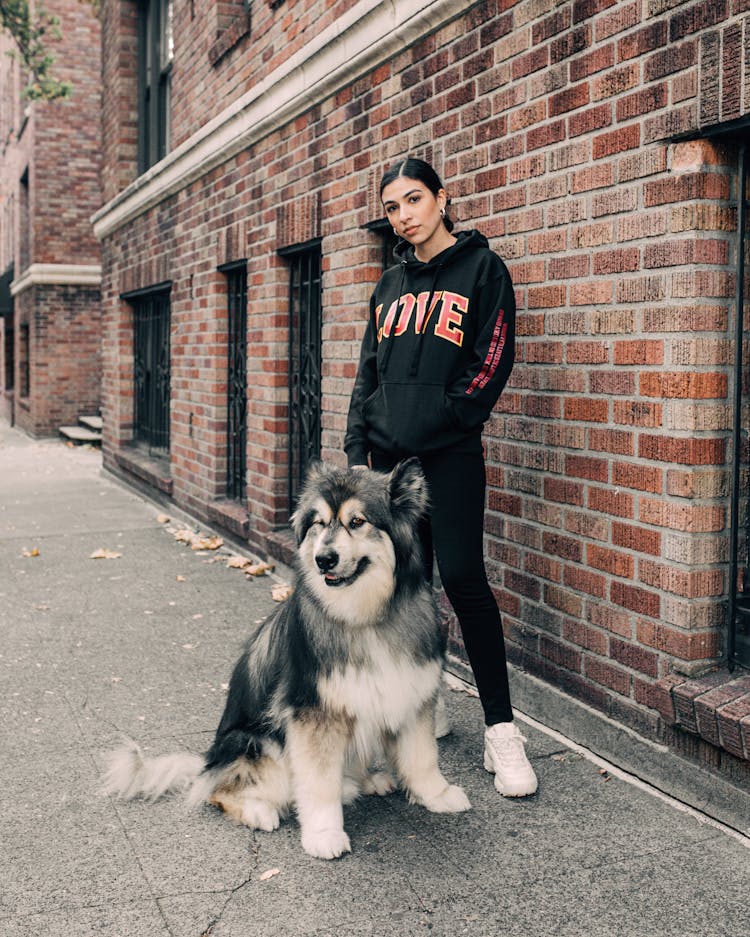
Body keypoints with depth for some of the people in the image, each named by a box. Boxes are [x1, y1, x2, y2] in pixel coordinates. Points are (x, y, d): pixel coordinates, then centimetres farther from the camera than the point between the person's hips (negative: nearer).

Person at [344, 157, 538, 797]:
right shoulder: (391, 283, 18)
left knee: (462, 578, -12)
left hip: (450, 456, -5)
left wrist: (440, 422, -11)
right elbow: (368, 371, 17)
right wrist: (359, 447, 7)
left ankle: (501, 729, -4)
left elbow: (492, 361, -6)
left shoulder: (481, 268, 1)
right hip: (386, 455, 5)